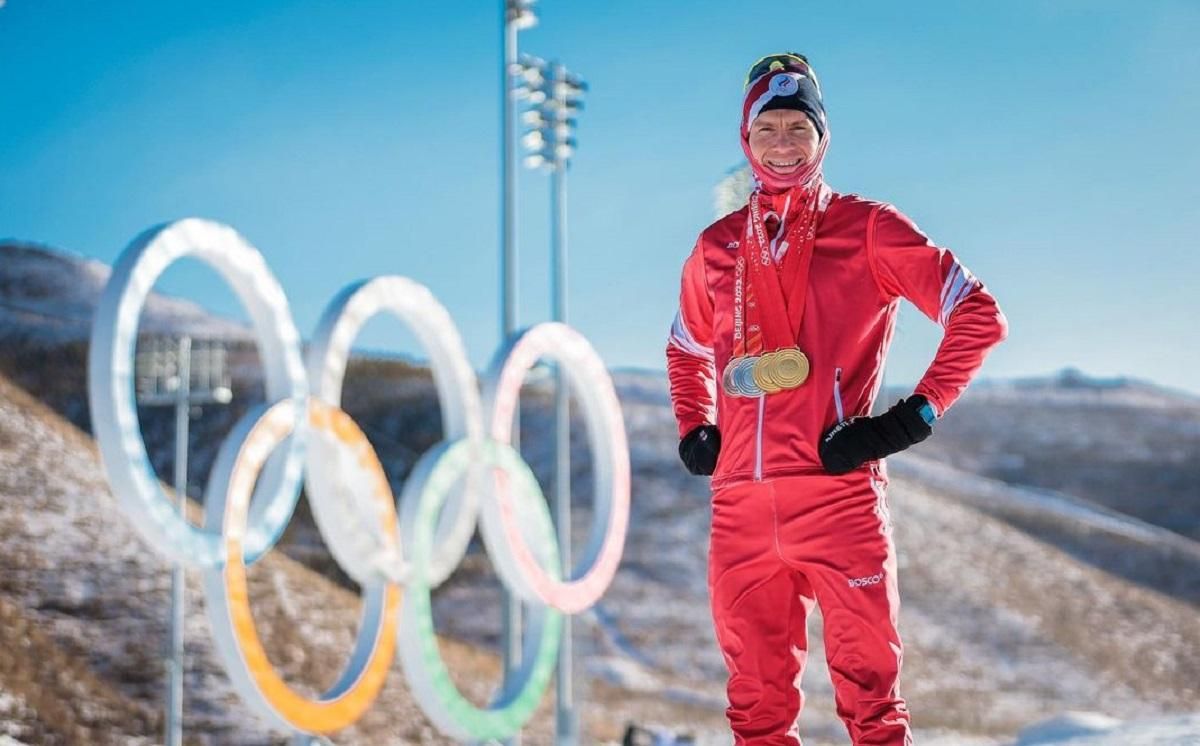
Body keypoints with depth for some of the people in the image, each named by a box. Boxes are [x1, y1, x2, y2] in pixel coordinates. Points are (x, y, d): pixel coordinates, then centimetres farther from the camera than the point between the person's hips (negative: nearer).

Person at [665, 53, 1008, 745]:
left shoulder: (867, 229, 3)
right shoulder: (718, 248, 15)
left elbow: (979, 314, 0)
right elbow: (687, 348, 32)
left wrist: (916, 414, -7)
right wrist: (695, 430, 16)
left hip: (840, 495, -4)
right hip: (741, 506, 4)